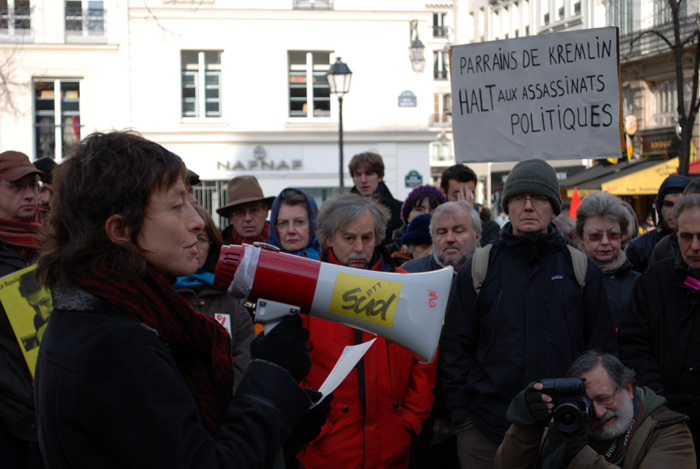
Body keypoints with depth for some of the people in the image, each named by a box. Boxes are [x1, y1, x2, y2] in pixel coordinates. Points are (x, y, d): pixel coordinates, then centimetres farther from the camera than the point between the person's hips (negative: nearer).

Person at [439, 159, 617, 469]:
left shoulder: (582, 269, 5)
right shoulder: (477, 270, 3)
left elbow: (603, 347, 8)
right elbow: (455, 348, 5)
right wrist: (461, 415, -1)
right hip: (486, 432, 0)